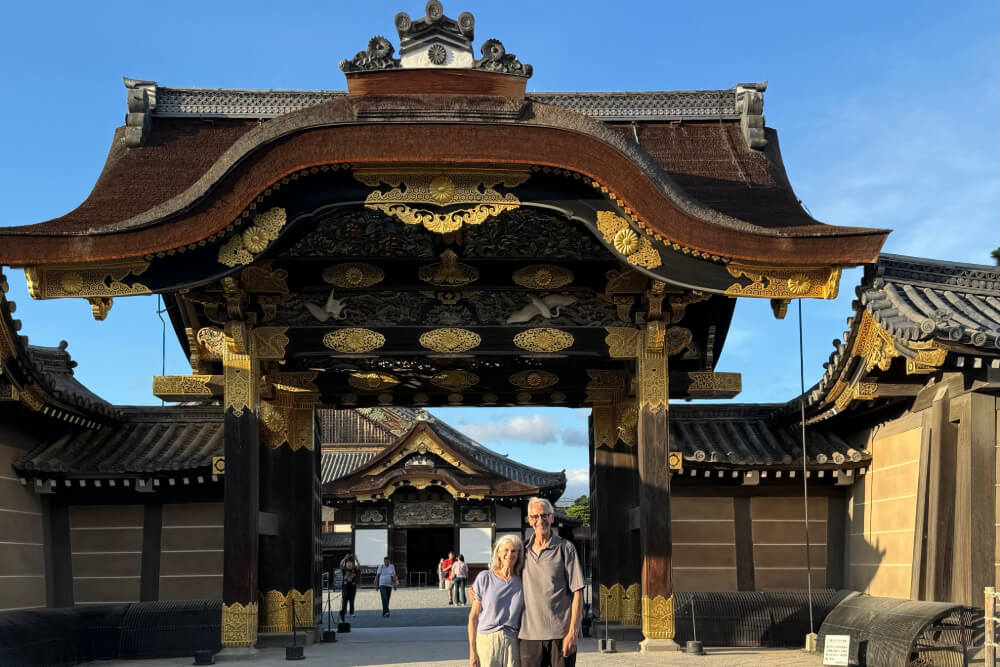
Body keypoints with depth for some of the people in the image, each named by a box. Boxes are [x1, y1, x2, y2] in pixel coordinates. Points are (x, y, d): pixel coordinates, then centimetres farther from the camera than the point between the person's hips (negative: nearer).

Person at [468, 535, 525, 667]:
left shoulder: (522, 582, 6)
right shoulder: (485, 578, 1)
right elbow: (473, 616, 2)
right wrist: (472, 651, -2)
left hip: (512, 644, 1)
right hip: (486, 640, -1)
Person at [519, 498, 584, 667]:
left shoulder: (565, 548, 1)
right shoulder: (523, 551, 12)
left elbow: (577, 593, -3)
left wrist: (572, 632, -10)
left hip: (560, 634, -3)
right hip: (529, 634, 3)